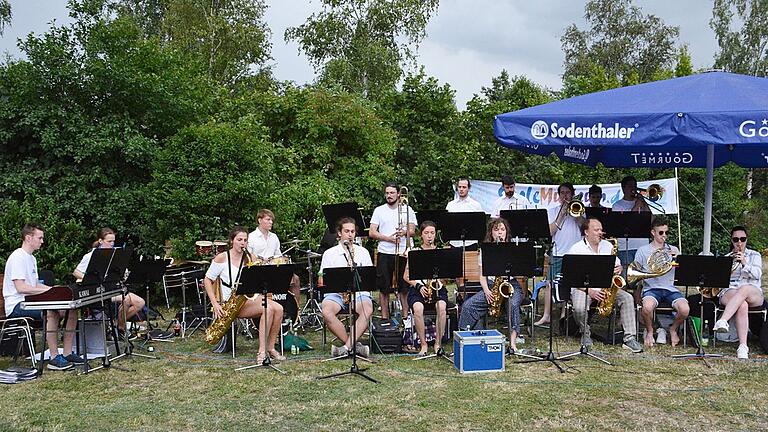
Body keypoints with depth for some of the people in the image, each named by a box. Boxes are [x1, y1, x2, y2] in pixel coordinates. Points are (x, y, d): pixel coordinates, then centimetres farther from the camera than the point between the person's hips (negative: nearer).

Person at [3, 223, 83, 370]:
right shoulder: (17, 257, -12)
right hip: (17, 306, -10)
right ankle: (54, 358, -31)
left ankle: (67, 353, -3)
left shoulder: (32, 258, 20)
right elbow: (20, 287, -22)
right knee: (52, 312, -34)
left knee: (71, 309, -5)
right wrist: (47, 290, -20)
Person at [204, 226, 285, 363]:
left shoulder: (250, 259, 11)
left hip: (250, 298, 5)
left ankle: (270, 348, -10)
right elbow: (207, 280, 0)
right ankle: (262, 351, -26)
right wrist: (215, 304, -9)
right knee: (268, 308, -30)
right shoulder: (222, 258, -1)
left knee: (278, 308, -22)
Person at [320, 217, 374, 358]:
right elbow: (321, 280, 9)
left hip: (360, 293, 0)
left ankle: (346, 347, -33)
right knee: (326, 312, -33)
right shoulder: (329, 253, 14)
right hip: (335, 293, 0)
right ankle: (354, 344, -25)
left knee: (367, 310, -34)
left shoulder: (363, 252, 17)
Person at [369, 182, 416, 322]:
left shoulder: (407, 210, 8)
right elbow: (371, 233, 1)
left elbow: (412, 231, 6)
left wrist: (404, 232, -17)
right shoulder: (379, 210, 6)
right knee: (384, 287, 3)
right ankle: (384, 317, 10)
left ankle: (405, 315, 11)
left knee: (404, 287, 3)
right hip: (384, 253, 0)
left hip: (403, 253, 0)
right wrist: (389, 238, -11)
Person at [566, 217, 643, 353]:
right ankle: (585, 333, -1)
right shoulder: (576, 249, -6)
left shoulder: (607, 246, 10)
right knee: (579, 308, -34)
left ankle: (630, 338, -18)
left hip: (606, 287, 4)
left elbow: (618, 265, 18)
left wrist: (618, 268, -9)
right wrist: (590, 291, -23)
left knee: (628, 298, -20)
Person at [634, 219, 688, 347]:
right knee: (647, 307, -36)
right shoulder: (643, 251, 10)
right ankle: (649, 331, -1)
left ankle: (673, 329, 9)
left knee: (685, 309, -27)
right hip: (651, 288, -2)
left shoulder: (673, 250, 16)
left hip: (670, 288, 2)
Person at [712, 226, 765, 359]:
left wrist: (744, 263, -16)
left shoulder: (754, 255, 17)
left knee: (744, 289, -41)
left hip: (753, 294, -1)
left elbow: (757, 274, -1)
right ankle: (743, 346, -45)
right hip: (729, 292, 1)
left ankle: (722, 321, -57)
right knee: (742, 305, -38)